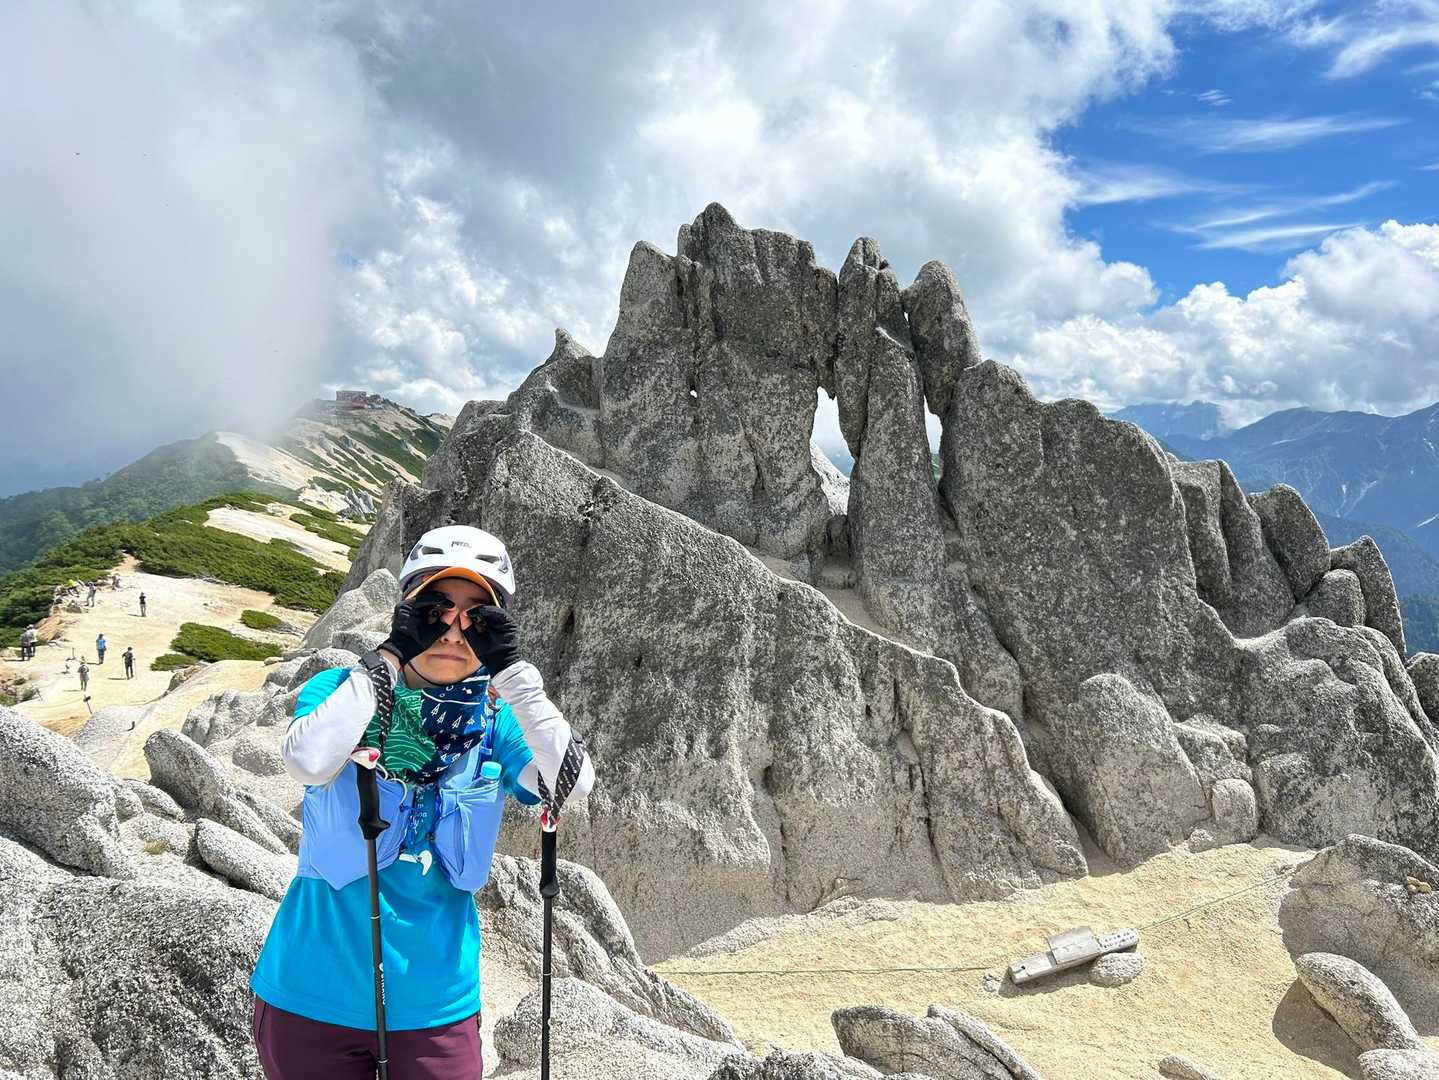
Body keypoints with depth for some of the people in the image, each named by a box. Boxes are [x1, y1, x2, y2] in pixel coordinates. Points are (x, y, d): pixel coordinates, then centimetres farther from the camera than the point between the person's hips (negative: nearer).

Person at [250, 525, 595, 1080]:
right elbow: (309, 762, -28)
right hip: (314, 995, -1)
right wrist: (388, 658, -26)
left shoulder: (496, 722, -2)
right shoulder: (341, 690, -6)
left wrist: (513, 670, -23)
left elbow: (572, 783, -20)